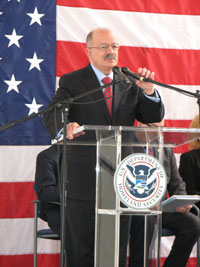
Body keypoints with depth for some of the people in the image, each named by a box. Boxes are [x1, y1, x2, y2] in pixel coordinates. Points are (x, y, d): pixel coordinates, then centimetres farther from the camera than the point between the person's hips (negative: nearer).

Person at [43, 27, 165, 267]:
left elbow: (154, 117, 6)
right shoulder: (71, 83, 0)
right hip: (83, 179, -3)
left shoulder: (130, 83, 12)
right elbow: (52, 114, -15)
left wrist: (149, 92, -15)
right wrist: (63, 127, -39)